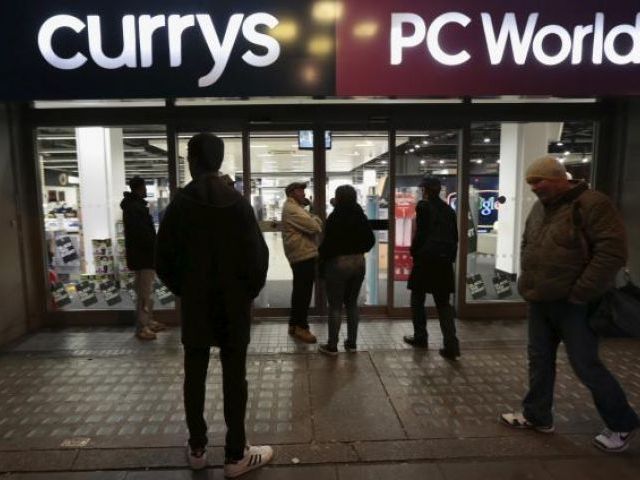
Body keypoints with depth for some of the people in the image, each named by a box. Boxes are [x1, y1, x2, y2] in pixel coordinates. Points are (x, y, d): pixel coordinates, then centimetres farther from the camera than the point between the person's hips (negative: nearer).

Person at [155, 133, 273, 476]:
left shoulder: (178, 205, -3)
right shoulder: (238, 203, -7)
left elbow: (164, 260, -3)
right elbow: (257, 255, -10)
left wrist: (182, 290, 13)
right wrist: (249, 291, 5)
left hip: (193, 305, 2)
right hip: (233, 305, -1)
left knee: (195, 375, 14)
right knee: (234, 377, 5)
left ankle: (197, 448, 27)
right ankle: (236, 455, 15)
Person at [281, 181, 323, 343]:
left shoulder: (294, 207, 21)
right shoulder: (292, 209, -14)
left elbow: (307, 224, 20)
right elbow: (314, 226, -20)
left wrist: (312, 218, 1)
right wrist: (316, 218, 1)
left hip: (301, 254, 11)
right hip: (303, 255, -11)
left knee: (300, 290, 15)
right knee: (304, 292, -7)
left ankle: (294, 324, 24)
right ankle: (301, 327, 0)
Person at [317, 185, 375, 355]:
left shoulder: (335, 217, -14)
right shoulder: (361, 216, 3)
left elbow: (328, 243, -16)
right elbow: (370, 240, 10)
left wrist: (321, 258, 0)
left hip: (338, 263, -6)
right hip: (359, 262, 6)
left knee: (335, 306, 3)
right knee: (352, 304, 16)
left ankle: (332, 346, 10)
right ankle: (352, 343, 23)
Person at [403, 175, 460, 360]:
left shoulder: (424, 206, -7)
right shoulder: (448, 209, 11)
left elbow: (420, 233, -12)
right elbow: (455, 236, 11)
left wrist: (414, 252, 1)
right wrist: (450, 256, 16)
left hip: (426, 259, -5)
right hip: (445, 261, 5)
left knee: (417, 299, 13)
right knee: (443, 302, 9)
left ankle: (420, 337, 21)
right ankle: (451, 344, 1)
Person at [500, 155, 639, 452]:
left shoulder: (591, 204, -14)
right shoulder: (539, 208, 10)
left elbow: (612, 251, -19)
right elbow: (526, 246, 21)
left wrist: (579, 293, -19)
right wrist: (527, 281, 9)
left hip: (573, 304, -7)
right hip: (540, 301, 8)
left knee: (585, 365, 2)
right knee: (539, 359, 14)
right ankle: (537, 416, 29)